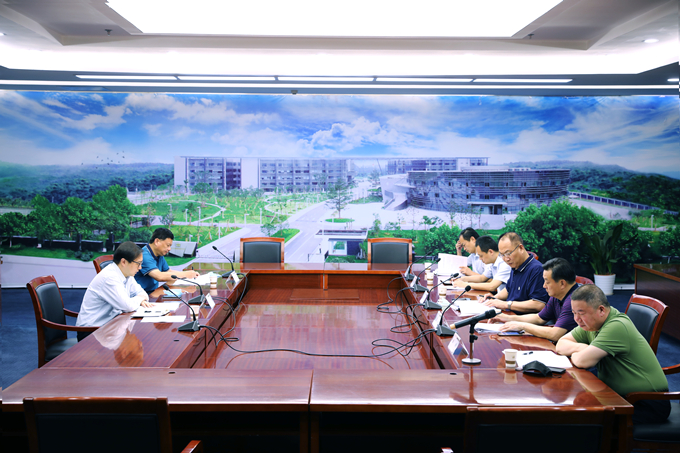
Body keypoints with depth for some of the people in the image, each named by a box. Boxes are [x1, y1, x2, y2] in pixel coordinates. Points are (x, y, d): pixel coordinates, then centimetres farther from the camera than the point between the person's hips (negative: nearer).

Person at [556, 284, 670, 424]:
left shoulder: (617, 326, -24)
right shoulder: (591, 322, 3)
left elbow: (583, 361, -28)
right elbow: (561, 344, 9)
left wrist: (574, 354, -6)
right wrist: (579, 347, -11)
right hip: (619, 396, 8)